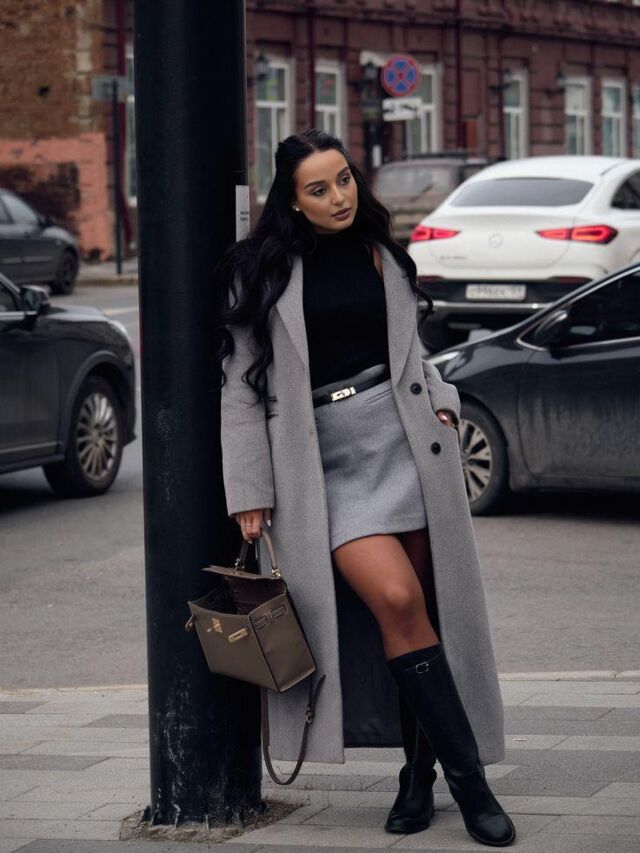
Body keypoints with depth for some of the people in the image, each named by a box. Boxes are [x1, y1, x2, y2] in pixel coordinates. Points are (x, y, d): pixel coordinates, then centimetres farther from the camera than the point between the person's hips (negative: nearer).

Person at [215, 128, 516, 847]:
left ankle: (419, 776, 15)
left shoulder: (382, 255, 14)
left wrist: (441, 398, 7)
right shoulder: (262, 272, 1)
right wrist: (250, 493, 0)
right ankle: (468, 778, -13)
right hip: (326, 459, -4)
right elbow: (242, 388, 2)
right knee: (397, 602, -19)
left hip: (406, 439, 4)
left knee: (421, 614, 2)